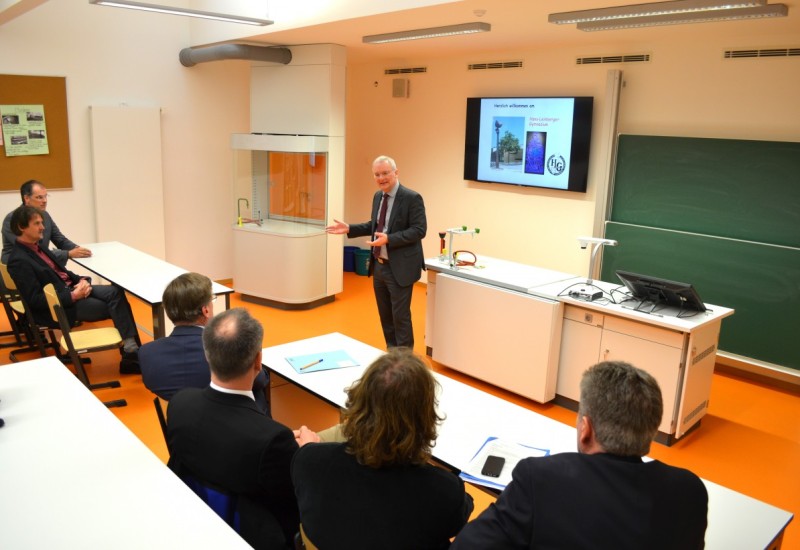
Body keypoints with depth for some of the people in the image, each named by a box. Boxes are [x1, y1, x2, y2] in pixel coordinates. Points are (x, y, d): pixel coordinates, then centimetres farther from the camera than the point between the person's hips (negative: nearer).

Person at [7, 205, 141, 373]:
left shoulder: (37, 246, 12)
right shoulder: (19, 261, -16)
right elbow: (35, 300, -19)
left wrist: (82, 280, -1)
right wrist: (73, 296, -21)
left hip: (71, 289, 8)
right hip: (59, 305, -8)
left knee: (116, 291, -15)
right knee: (114, 305, -18)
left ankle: (131, 348, -21)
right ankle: (131, 352, -11)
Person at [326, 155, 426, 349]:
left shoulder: (412, 198, -14)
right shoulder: (378, 196, 9)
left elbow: (419, 230, -18)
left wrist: (389, 239, -27)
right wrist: (349, 229, 6)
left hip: (399, 268, -8)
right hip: (379, 266, 8)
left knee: (400, 316, -1)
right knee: (385, 315, 17)